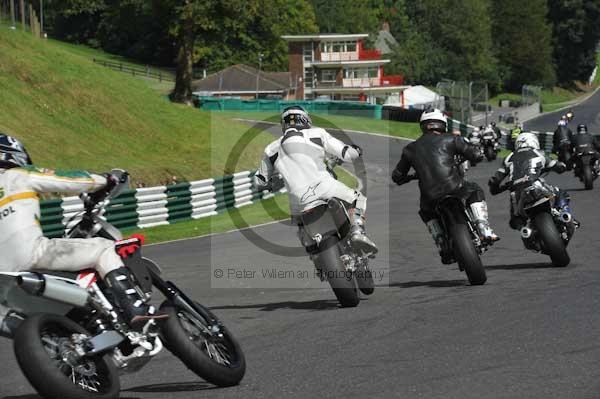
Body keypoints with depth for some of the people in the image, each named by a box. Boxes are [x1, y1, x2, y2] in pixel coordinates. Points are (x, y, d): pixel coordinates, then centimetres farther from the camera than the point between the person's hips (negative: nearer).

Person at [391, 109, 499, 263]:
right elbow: (477, 155, 4)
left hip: (429, 195, 2)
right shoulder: (450, 140, 8)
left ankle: (442, 247, 20)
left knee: (426, 212, 35)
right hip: (454, 187, -2)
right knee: (475, 191, 27)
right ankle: (484, 230, 10)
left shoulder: (411, 149, 16)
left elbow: (397, 176, 22)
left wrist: (409, 178, 44)